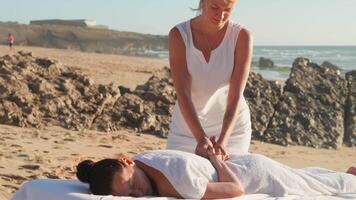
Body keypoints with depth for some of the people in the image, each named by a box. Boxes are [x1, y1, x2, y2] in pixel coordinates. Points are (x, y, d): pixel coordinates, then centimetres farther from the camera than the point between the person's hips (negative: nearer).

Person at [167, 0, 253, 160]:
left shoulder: (241, 36, -15)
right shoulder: (179, 35, -14)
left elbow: (236, 95, -20)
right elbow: (183, 93, -21)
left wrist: (221, 142, -33)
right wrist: (201, 139, -33)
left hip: (231, 127, 0)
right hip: (187, 127, 1)